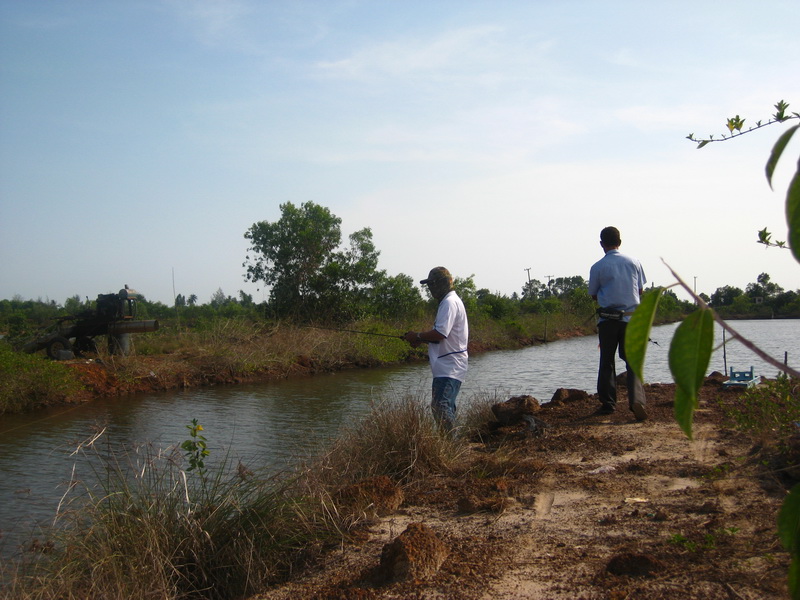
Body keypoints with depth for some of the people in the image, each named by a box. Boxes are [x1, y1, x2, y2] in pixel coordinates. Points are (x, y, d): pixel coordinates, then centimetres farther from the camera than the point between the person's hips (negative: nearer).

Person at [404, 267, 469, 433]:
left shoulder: (449, 303, -14)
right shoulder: (451, 301, 21)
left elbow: (440, 333, -24)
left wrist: (418, 336, -9)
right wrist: (420, 339, 13)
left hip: (449, 367, -11)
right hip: (447, 366, 11)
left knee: (441, 407, -16)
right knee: (446, 407, 16)